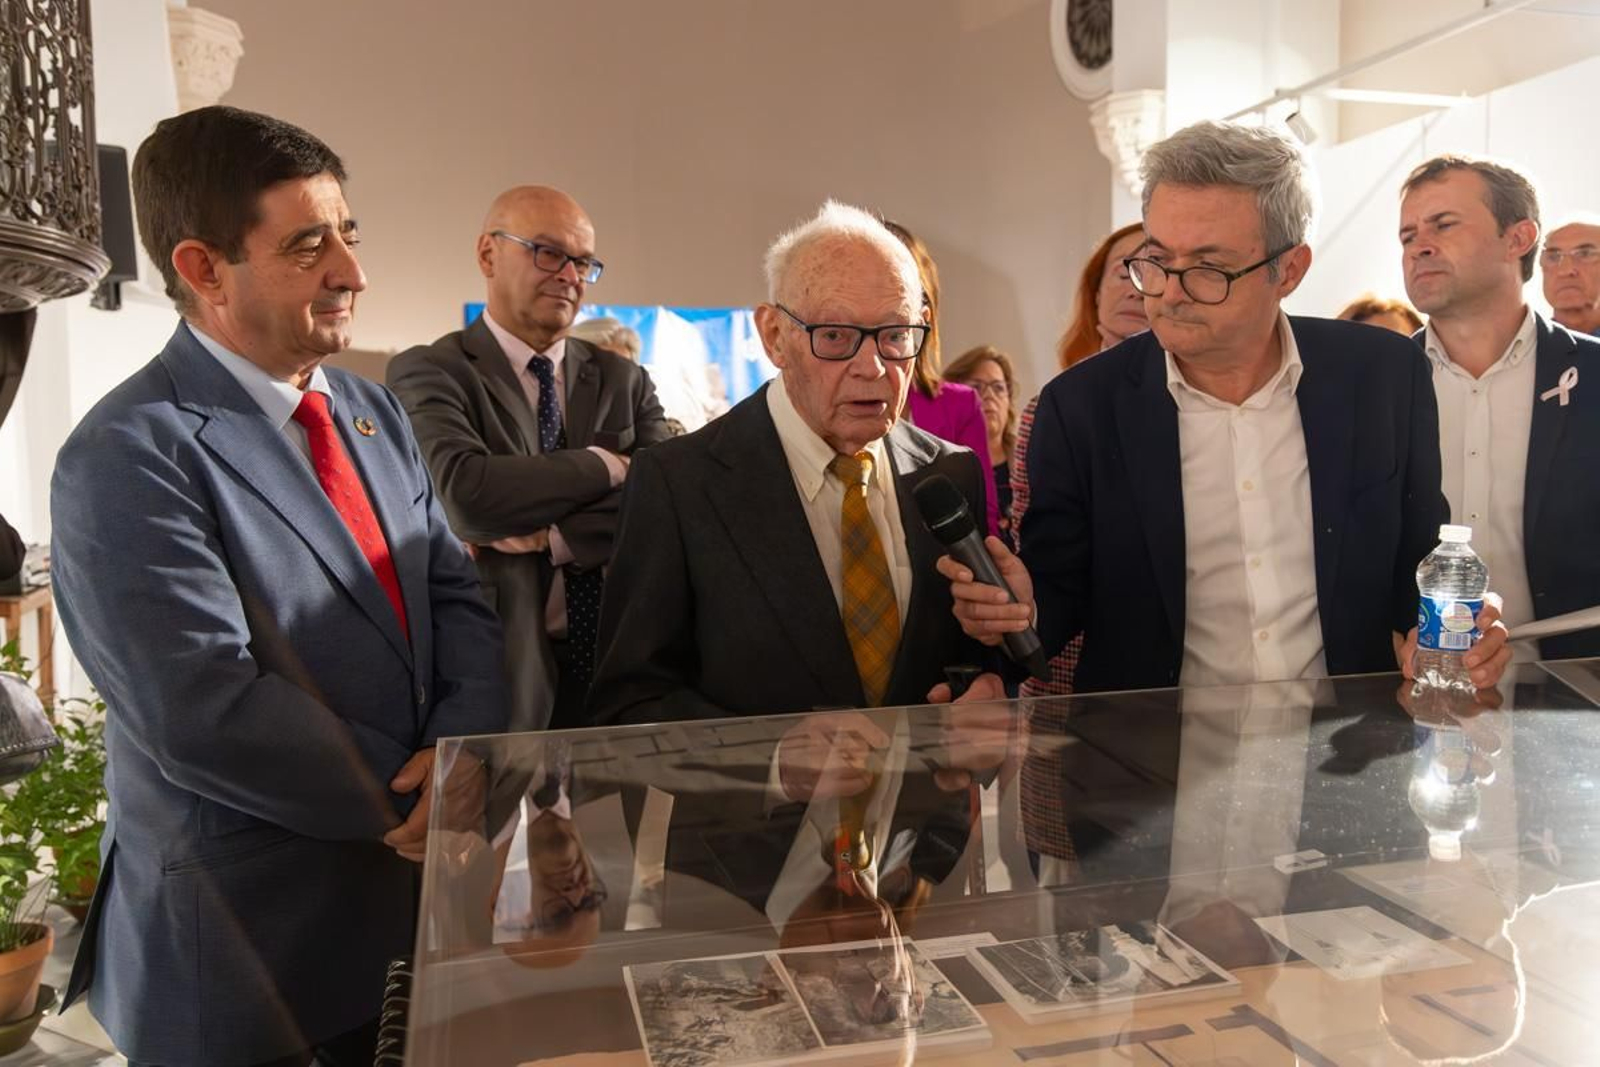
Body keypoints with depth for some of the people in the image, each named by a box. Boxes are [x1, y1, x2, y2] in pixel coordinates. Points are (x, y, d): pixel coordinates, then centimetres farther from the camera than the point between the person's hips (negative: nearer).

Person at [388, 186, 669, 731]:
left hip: (624, 665, 4)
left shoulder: (625, 380, 9)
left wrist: (551, 539, -17)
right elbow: (465, 496, -21)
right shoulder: (426, 372, -3)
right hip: (501, 676, -3)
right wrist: (606, 463, -11)